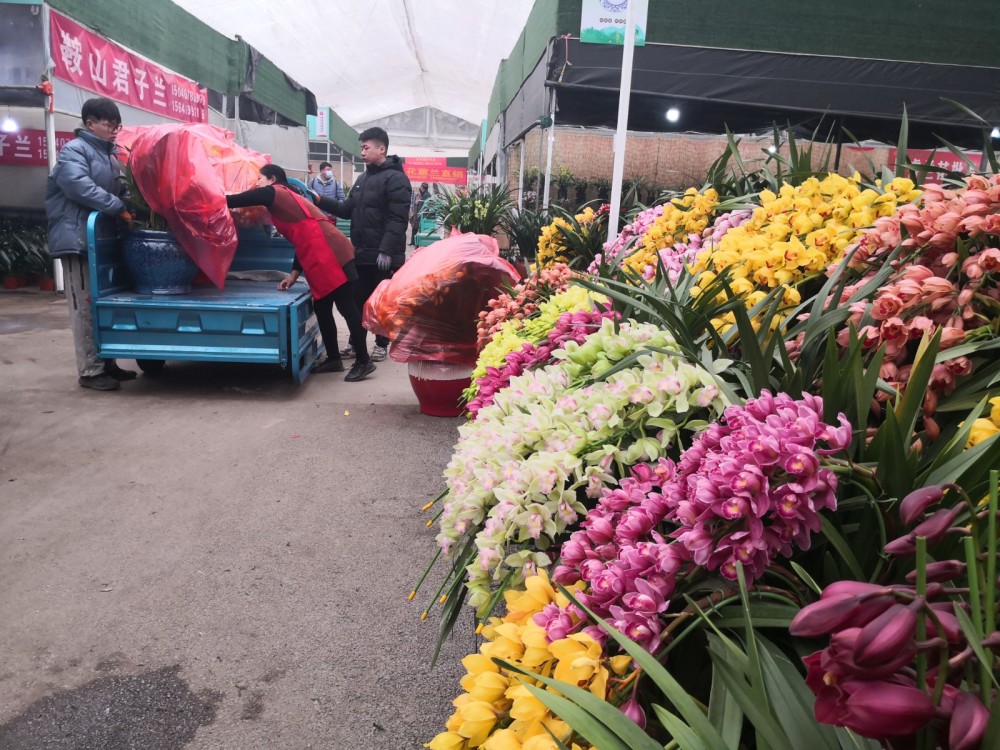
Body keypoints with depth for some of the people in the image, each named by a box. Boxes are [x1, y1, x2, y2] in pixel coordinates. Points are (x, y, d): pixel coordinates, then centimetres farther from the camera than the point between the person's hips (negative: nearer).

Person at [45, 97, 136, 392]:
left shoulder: (108, 154, 19)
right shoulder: (74, 151, -9)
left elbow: (117, 189, 22)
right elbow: (80, 187, -24)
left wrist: (127, 205, 3)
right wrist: (119, 208, -24)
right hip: (78, 238, -9)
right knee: (85, 307, -6)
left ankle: (106, 363, 20)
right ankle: (90, 371, -2)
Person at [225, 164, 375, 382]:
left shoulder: (273, 192, 3)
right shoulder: (287, 198, 28)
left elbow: (235, 201, -3)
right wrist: (294, 273, 19)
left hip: (332, 254, -10)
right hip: (323, 258, 10)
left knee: (346, 307, -6)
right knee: (322, 308, 13)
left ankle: (364, 361, -2)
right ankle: (333, 359, 21)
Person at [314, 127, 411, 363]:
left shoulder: (395, 178, -10)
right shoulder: (363, 178, 17)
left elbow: (397, 219, -18)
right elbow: (348, 210, 21)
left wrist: (387, 250, -25)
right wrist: (320, 201, 9)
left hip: (384, 255, -8)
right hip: (362, 253, 8)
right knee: (358, 300, 12)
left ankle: (382, 343, 18)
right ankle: (356, 343, 23)